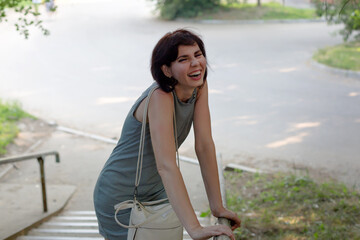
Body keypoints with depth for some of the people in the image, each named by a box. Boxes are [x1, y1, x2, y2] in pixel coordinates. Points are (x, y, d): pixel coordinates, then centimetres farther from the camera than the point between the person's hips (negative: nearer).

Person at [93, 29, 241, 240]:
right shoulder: (160, 98, -30)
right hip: (121, 196, -6)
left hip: (156, 192, 7)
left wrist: (218, 207, -11)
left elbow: (205, 146, -9)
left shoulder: (199, 85, -9)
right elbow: (166, 165, -39)